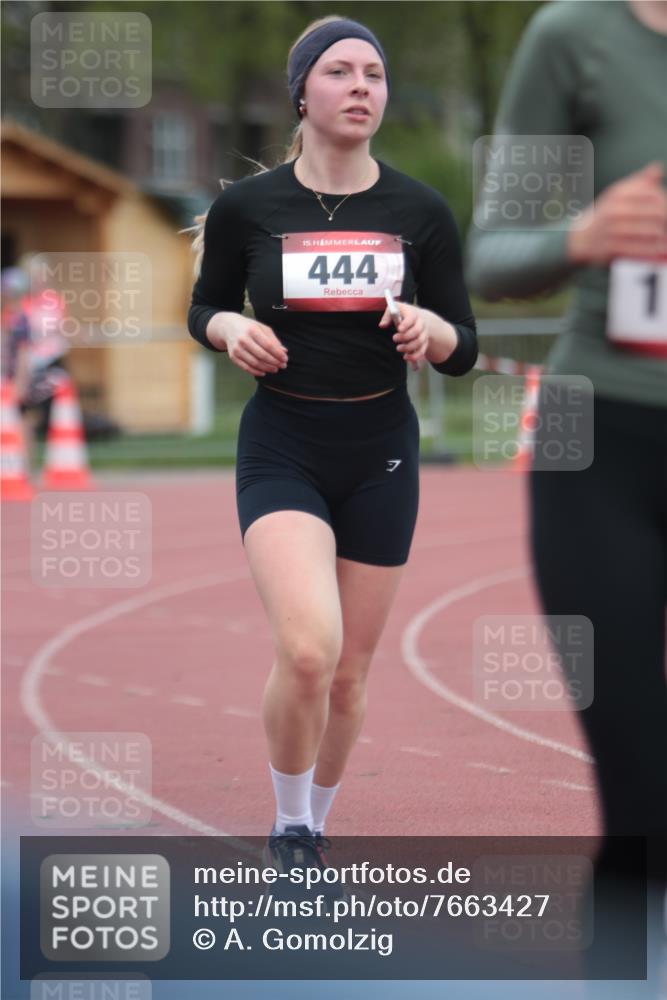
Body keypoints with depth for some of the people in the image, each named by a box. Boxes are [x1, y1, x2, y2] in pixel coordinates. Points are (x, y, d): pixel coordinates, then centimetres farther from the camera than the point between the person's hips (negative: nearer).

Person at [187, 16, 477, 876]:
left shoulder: (421, 212, -2)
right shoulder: (244, 207, -5)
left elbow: (463, 351, 3)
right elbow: (204, 306, 12)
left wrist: (430, 330, -20)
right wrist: (231, 329, -11)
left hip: (381, 455, 2)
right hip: (281, 450, -2)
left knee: (349, 673, 9)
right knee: (309, 648, -23)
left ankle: (312, 832, 33)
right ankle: (290, 830, 0)